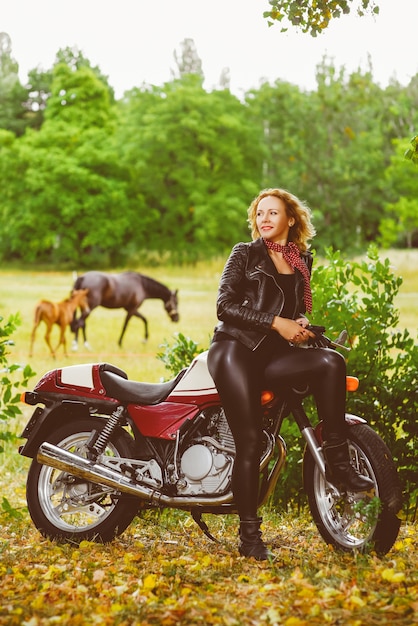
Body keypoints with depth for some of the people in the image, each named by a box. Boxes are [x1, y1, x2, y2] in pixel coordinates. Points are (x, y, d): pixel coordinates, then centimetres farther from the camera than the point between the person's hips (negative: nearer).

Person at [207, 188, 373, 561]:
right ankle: (249, 536, -8)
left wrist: (301, 325, 2)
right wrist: (276, 322, -14)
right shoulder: (245, 254, 5)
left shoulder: (303, 259, 18)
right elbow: (225, 306, -5)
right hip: (235, 348, -4)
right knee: (250, 440, -14)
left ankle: (337, 463, -21)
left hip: (274, 352, 4)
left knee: (331, 362, -25)